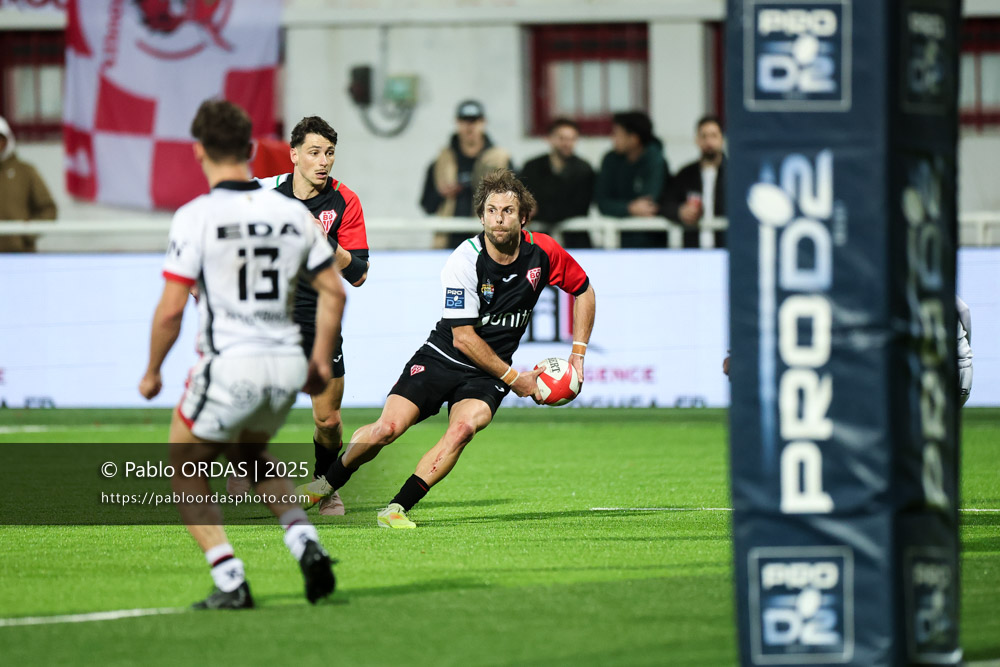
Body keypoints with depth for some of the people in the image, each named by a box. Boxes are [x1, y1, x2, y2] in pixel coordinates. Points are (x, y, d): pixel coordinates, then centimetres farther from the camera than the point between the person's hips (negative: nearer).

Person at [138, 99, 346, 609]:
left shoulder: (196, 217, -10)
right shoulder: (293, 213, 4)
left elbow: (171, 308, -11)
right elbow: (332, 292, 8)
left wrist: (152, 372, 2)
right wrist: (320, 361, 19)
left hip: (229, 365, -5)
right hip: (287, 365, 5)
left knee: (185, 471, 15)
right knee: (249, 456, 31)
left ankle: (231, 583, 1)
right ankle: (306, 544, 9)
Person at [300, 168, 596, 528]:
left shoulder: (542, 252, -7)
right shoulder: (464, 262, -19)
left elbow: (583, 290, 12)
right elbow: (463, 337, -16)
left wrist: (578, 354, 5)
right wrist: (512, 378, -13)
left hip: (487, 375, 2)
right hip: (441, 359, -2)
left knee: (464, 426, -29)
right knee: (388, 428, -18)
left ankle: (397, 508, -24)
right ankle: (327, 482, 10)